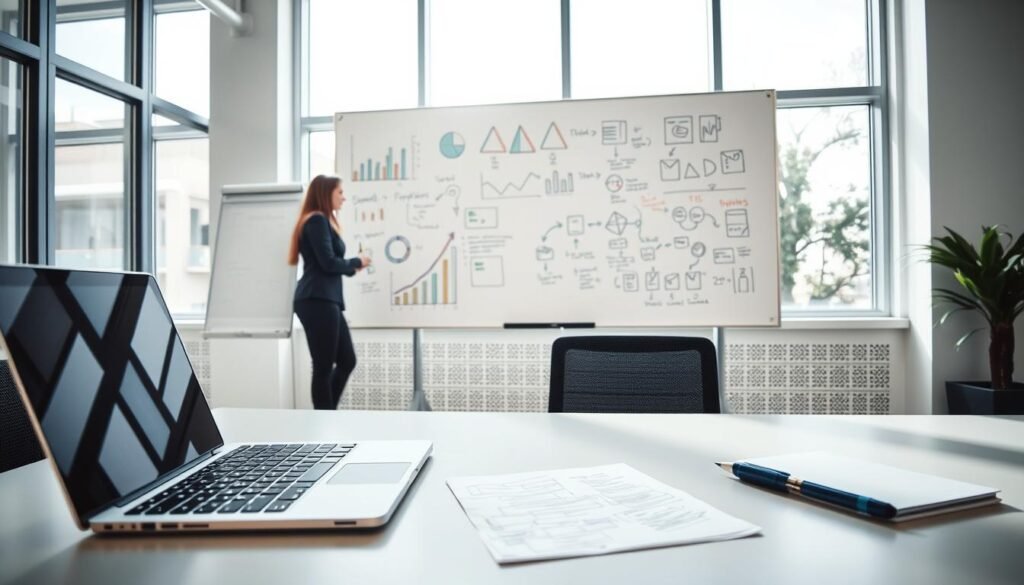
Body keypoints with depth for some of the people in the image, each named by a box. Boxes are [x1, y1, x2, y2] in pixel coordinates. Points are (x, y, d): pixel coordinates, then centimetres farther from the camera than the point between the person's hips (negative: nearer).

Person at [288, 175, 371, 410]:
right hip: (317, 301, -10)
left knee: (347, 360, 12)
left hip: (326, 300, 10)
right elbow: (328, 263, -16)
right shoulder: (317, 220, -8)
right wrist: (357, 262, -1)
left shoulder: (323, 221, 21)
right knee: (324, 367, -4)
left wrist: (351, 268, 6)